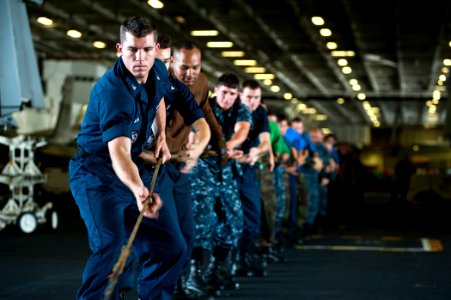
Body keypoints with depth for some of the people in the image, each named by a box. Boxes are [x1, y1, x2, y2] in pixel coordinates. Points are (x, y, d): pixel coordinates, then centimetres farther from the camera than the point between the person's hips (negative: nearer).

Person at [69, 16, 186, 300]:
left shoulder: (158, 72, -3)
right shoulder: (112, 91, -28)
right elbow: (118, 152, -42)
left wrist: (161, 135, 13)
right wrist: (138, 190, -59)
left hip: (135, 176, 8)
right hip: (98, 175, -8)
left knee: (172, 249, 8)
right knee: (111, 247, -29)